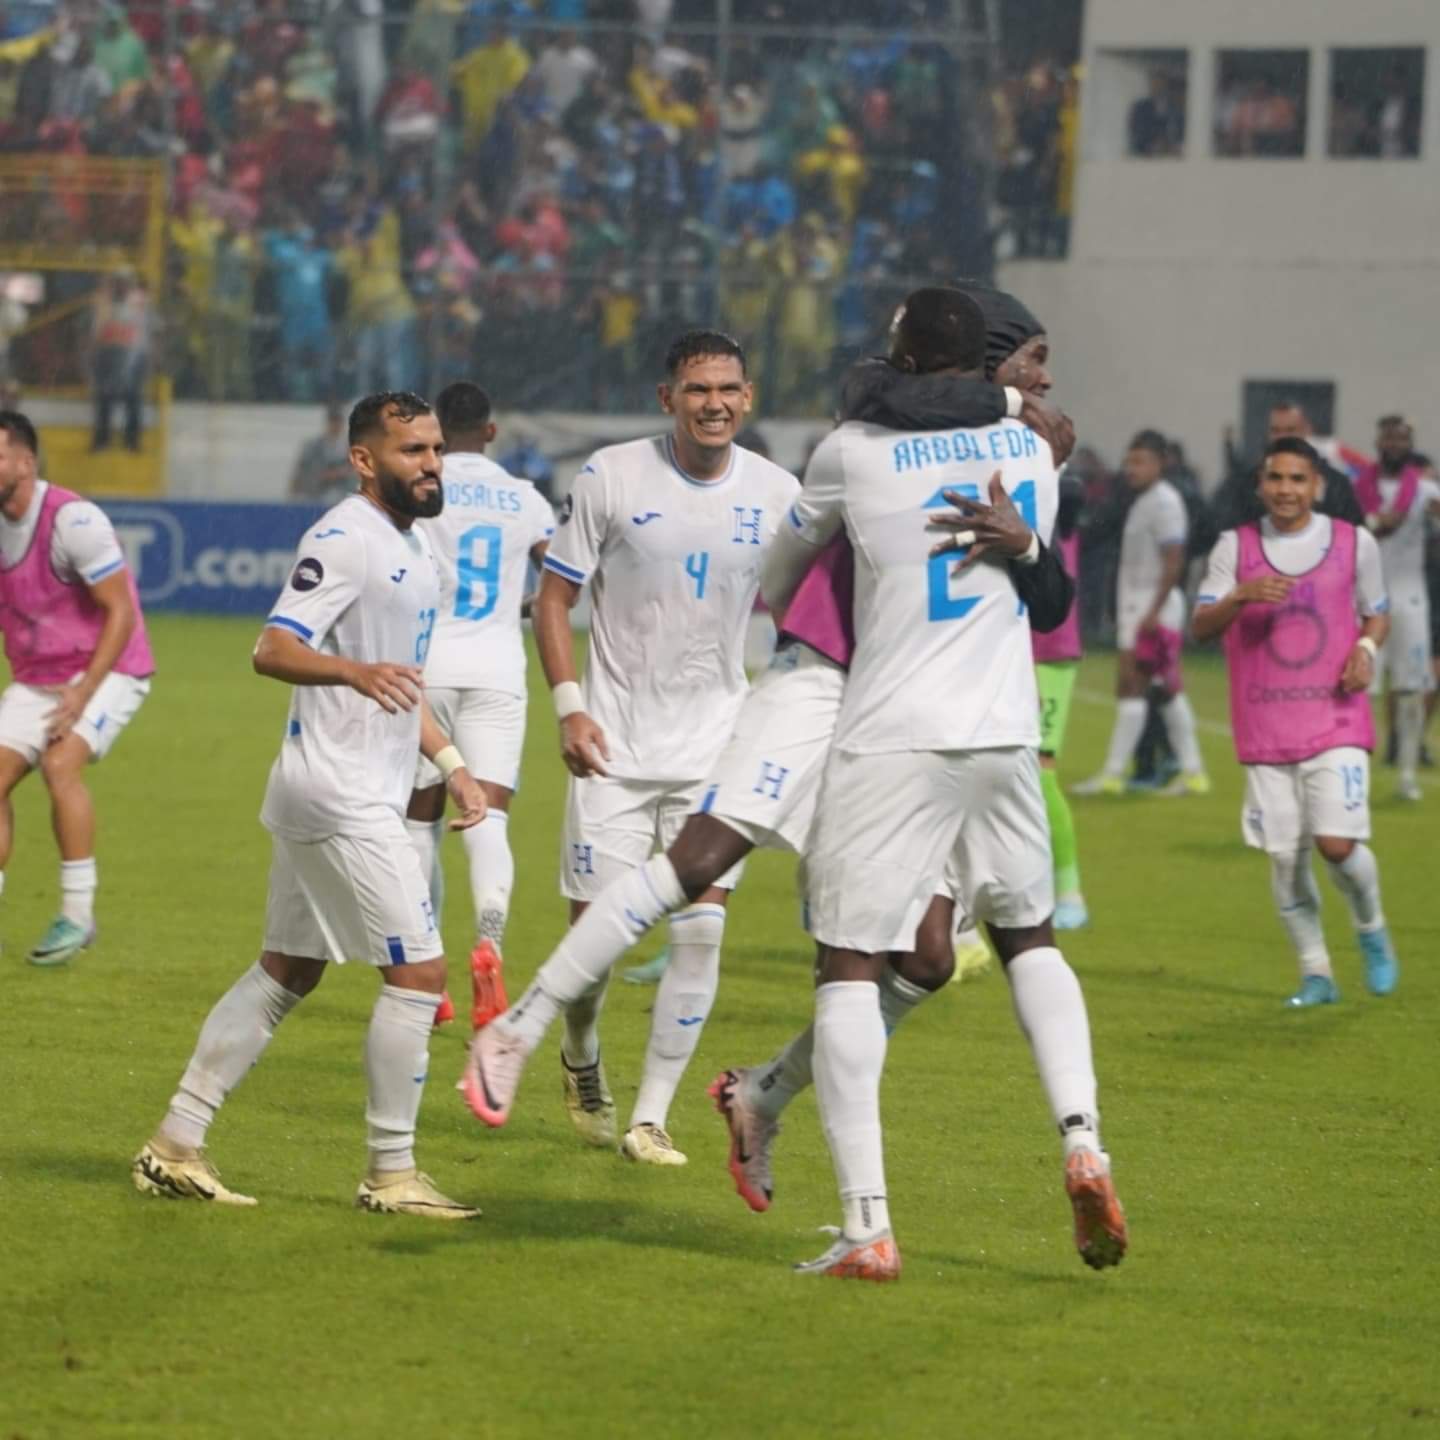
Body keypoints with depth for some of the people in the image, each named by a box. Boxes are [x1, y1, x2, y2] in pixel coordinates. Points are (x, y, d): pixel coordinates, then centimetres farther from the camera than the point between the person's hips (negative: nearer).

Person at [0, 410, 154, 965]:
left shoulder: (72, 520, -22)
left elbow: (121, 612, -20)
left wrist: (83, 693, -24)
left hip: (105, 670, -7)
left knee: (59, 763, -27)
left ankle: (78, 914, -18)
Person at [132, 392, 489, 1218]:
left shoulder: (413, 546, 17)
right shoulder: (346, 540, -14)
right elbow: (274, 650, -25)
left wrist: (453, 766, 22)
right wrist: (356, 671, -41)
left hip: (367, 797, 10)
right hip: (341, 798, -10)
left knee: (287, 973, 13)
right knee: (419, 972, -8)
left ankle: (176, 1147, 17)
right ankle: (392, 1176, -2)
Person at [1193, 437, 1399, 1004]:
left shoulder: (1355, 544, 2)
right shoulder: (1235, 547, 2)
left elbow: (1376, 614, 16)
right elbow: (1201, 626, -4)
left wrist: (1366, 647, -6)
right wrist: (1240, 596, -24)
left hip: (1336, 721, -1)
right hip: (1264, 730, 1)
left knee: (1338, 843, -14)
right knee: (1286, 857, 1)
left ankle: (1372, 932, 15)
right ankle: (1315, 973, 14)